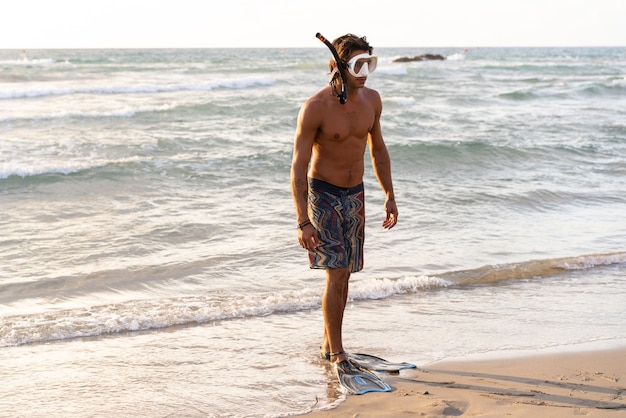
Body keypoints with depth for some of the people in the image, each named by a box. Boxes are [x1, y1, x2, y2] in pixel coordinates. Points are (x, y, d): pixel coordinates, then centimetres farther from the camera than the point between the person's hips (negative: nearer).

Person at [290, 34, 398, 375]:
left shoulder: (371, 100, -1)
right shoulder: (316, 108, -19)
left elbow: (378, 149, 13)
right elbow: (298, 167, -18)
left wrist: (389, 196, 11)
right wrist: (303, 221, -23)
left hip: (355, 194, 6)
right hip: (323, 195, -6)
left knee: (343, 274, 10)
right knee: (336, 273, -11)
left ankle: (328, 343, 24)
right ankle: (336, 352, -1)